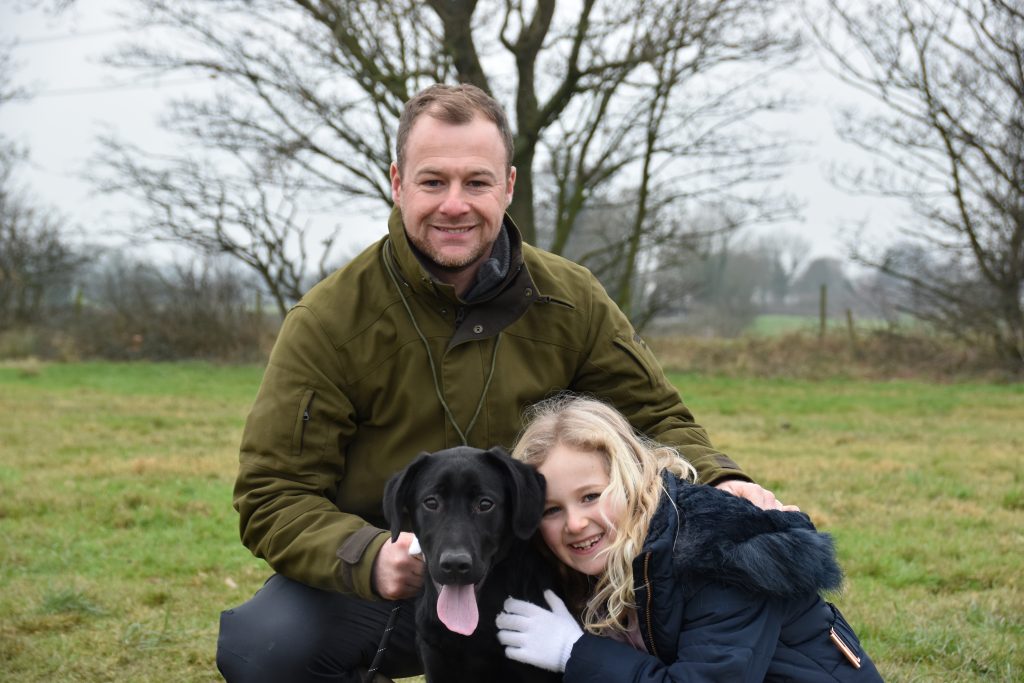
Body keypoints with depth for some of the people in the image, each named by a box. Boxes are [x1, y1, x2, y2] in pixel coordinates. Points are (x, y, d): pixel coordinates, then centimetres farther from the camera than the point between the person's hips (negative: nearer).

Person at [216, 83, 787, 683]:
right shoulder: (327, 323, -10)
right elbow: (274, 496, -11)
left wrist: (719, 480, -14)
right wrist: (371, 559, -31)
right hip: (380, 589, -2)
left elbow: (655, 418, 9)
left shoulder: (571, 301, -2)